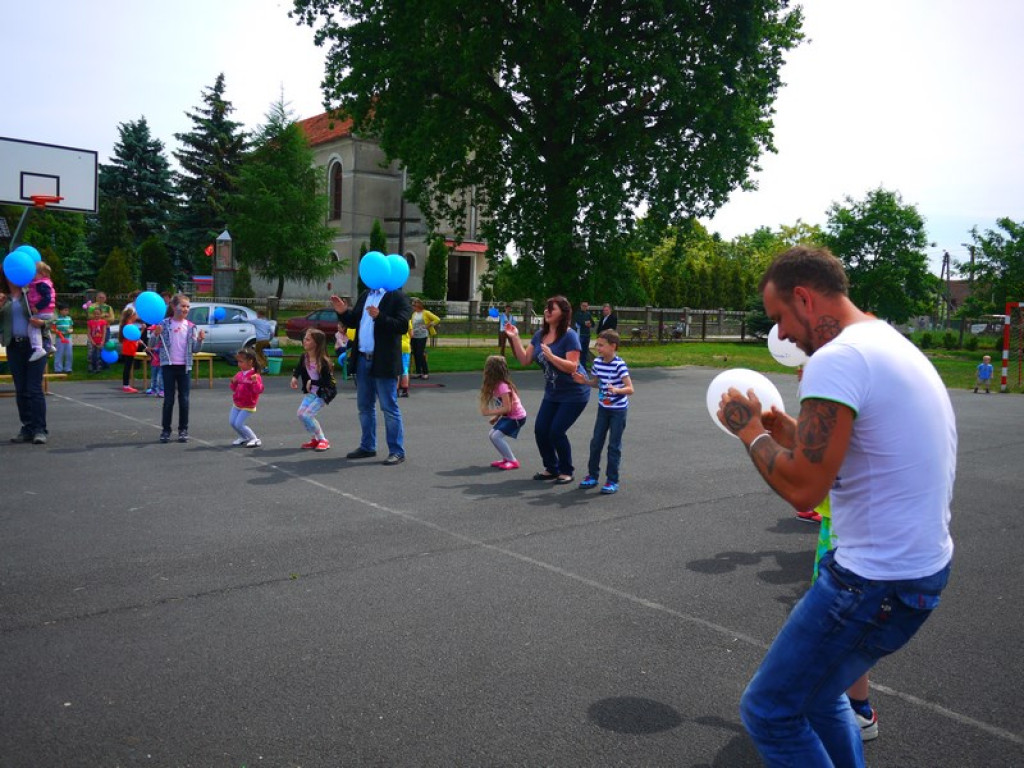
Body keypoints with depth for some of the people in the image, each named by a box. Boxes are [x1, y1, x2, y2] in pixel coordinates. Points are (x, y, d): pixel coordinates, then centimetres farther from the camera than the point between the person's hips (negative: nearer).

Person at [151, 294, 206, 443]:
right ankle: (166, 430, 10)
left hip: (185, 366, 2)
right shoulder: (164, 324, -1)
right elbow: (154, 345, 0)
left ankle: (183, 430, 14)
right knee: (169, 399, 2)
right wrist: (156, 335, -18)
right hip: (168, 365, -2)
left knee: (184, 400, 5)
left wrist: (200, 340, -10)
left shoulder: (191, 327, 5)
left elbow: (195, 349, 8)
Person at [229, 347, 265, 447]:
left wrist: (255, 382, -41)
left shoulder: (255, 376, -18)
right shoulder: (239, 374, 4)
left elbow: (259, 390, -26)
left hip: (247, 406, -8)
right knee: (232, 422, 7)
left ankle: (254, 439, 1)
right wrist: (233, 382, -5)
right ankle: (243, 437, 28)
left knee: (239, 424, -12)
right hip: (236, 404, 8)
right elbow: (234, 389, 15)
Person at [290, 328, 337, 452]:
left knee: (307, 415, -16)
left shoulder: (323, 361, -22)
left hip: (323, 393, -7)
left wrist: (312, 382, -18)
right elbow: (298, 368, 20)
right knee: (300, 413, -2)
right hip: (311, 392, 7)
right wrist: (294, 377, 2)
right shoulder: (304, 357, -2)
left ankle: (323, 440, 0)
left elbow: (328, 380, -21)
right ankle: (314, 439, 15)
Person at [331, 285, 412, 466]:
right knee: (364, 406, 15)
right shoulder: (365, 295, 15)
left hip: (383, 362, -7)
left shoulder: (398, 297, -7)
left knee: (389, 408, -3)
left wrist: (380, 317, -29)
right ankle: (367, 446, 26)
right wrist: (343, 313, -1)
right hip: (363, 360, 7)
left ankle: (397, 451, 4)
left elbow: (403, 326, -17)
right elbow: (353, 322, 18)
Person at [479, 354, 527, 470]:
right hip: (508, 415, 9)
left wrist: (490, 412, -23)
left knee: (496, 436, -16)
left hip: (516, 417, -9)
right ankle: (507, 458, 13)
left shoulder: (503, 386, -24)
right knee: (492, 434, 6)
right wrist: (496, 417, 0)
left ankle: (512, 461, -8)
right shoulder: (496, 385, 4)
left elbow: (507, 408, -27)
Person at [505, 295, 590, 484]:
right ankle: (551, 468, 22)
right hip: (552, 393, 7)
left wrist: (551, 356, -34)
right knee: (540, 430, 1)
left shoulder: (569, 336, -18)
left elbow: (572, 367, -24)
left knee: (556, 432, -10)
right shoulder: (540, 335, 4)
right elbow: (525, 360, 2)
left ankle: (566, 472, 10)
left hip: (574, 394, -7)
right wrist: (515, 338, -6)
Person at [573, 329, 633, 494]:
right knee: (596, 442, 10)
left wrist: (616, 390, -42)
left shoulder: (619, 365, -21)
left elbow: (630, 388, -24)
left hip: (618, 410, -6)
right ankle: (593, 475, 25)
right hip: (603, 408, 6)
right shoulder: (597, 362, -2)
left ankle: (612, 481, 10)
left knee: (614, 445, 1)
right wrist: (584, 381, -5)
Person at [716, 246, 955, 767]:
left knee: (769, 712, 3)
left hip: (878, 581, -10)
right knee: (815, 695, 24)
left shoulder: (838, 358, -20)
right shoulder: (894, 346, 12)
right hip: (923, 561, 10)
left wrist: (750, 431, -9)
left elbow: (803, 488, -24)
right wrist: (786, 432, 10)